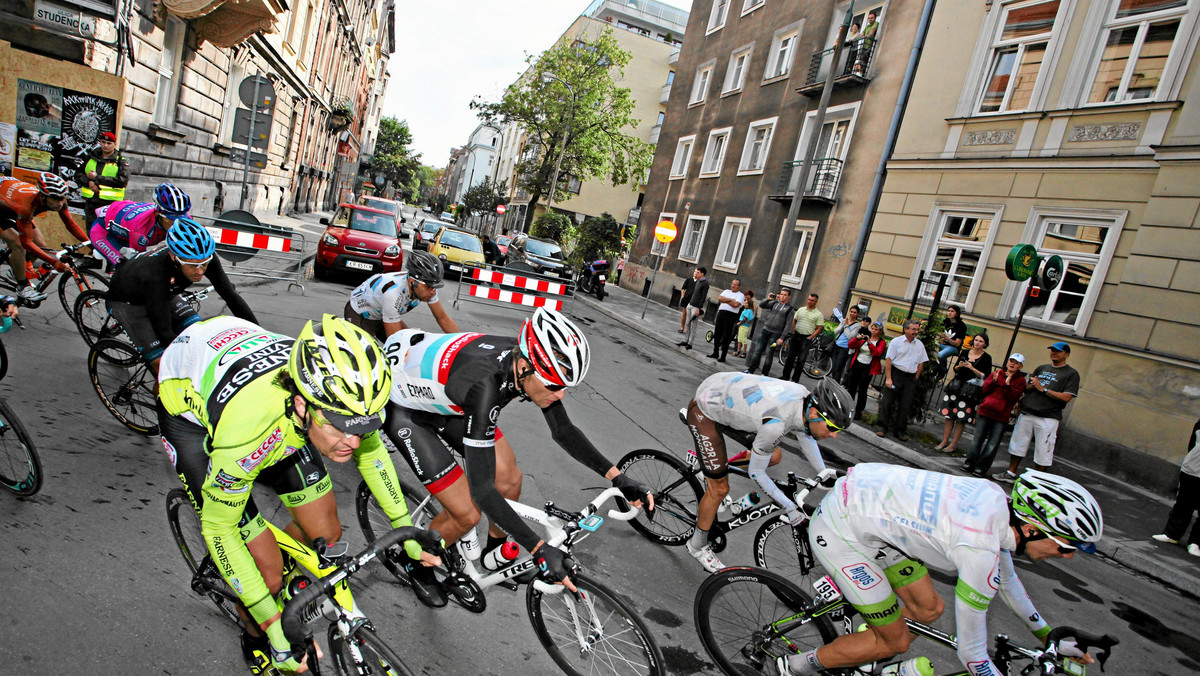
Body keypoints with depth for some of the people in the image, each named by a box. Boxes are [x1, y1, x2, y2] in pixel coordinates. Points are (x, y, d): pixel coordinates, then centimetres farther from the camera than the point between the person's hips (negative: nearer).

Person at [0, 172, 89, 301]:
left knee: (41, 246, -2)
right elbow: (26, 241, -40)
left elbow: (70, 223, -13)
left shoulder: (59, 201, -28)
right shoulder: (26, 205, -44)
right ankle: (23, 287, -8)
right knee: (18, 245, -23)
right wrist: (54, 262, -49)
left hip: (12, 208, 6)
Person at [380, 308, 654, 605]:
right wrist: (540, 549, -38)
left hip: (445, 403, 7)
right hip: (405, 410, -6)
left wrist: (618, 478, -14)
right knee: (468, 514, -8)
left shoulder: (530, 361, -21)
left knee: (510, 479, 3)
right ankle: (416, 564, 22)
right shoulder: (485, 384, -42)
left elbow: (564, 431, -7)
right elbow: (481, 488, -39)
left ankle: (495, 552, 31)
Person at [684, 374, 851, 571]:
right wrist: (790, 508, -10)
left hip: (724, 397, 8)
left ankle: (715, 467, 25)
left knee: (774, 456, 9)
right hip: (703, 412, -8)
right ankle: (698, 545, 21)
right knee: (720, 489, -2)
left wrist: (823, 473, 16)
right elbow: (756, 473, -19)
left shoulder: (806, 397, -12)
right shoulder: (776, 423, -35)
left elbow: (805, 434, 13)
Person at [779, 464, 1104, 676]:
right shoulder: (981, 549, -26)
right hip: (839, 531, -9)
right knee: (895, 642, 3)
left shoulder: (998, 500, 1)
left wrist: (1049, 637, 33)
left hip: (864, 505, 9)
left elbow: (1007, 579, 23)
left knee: (929, 608, 12)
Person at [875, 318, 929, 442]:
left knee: (905, 406, 4)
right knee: (887, 401, -5)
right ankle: (882, 428, 3)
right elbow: (888, 360, -7)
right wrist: (888, 378, -13)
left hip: (911, 378, 4)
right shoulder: (896, 342, -2)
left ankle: (900, 431, 13)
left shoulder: (920, 345, 11)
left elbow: (921, 363, 16)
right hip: (896, 373, -4)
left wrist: (915, 378, 7)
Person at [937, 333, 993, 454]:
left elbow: (985, 376, -6)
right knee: (949, 415, 4)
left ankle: (953, 444, 3)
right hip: (956, 386, 4)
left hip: (971, 390, -4)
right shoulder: (965, 353, 10)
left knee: (961, 418, -4)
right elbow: (955, 369, 15)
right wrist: (959, 366, -6)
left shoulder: (986, 358, -1)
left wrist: (972, 368, -17)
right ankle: (944, 441, 12)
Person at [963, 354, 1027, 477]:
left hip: (1001, 417, -2)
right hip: (985, 411, 2)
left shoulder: (1020, 380, 4)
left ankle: (981, 468, 6)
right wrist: (993, 381, -10)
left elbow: (1014, 398, -7)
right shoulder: (996, 373, 12)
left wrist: (1008, 385, -17)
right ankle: (970, 464, 15)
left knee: (992, 445, -3)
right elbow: (985, 389, 5)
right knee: (978, 440, 6)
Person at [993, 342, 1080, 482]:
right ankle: (1011, 473, 19)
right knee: (1018, 444, 9)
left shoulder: (1071, 374, 1)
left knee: (1043, 452, -2)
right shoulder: (1041, 368, 18)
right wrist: (1031, 386, -1)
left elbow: (1066, 397, -11)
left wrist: (1043, 389, -12)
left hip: (1048, 418, -5)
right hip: (1027, 414, 5)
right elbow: (1027, 387, 22)